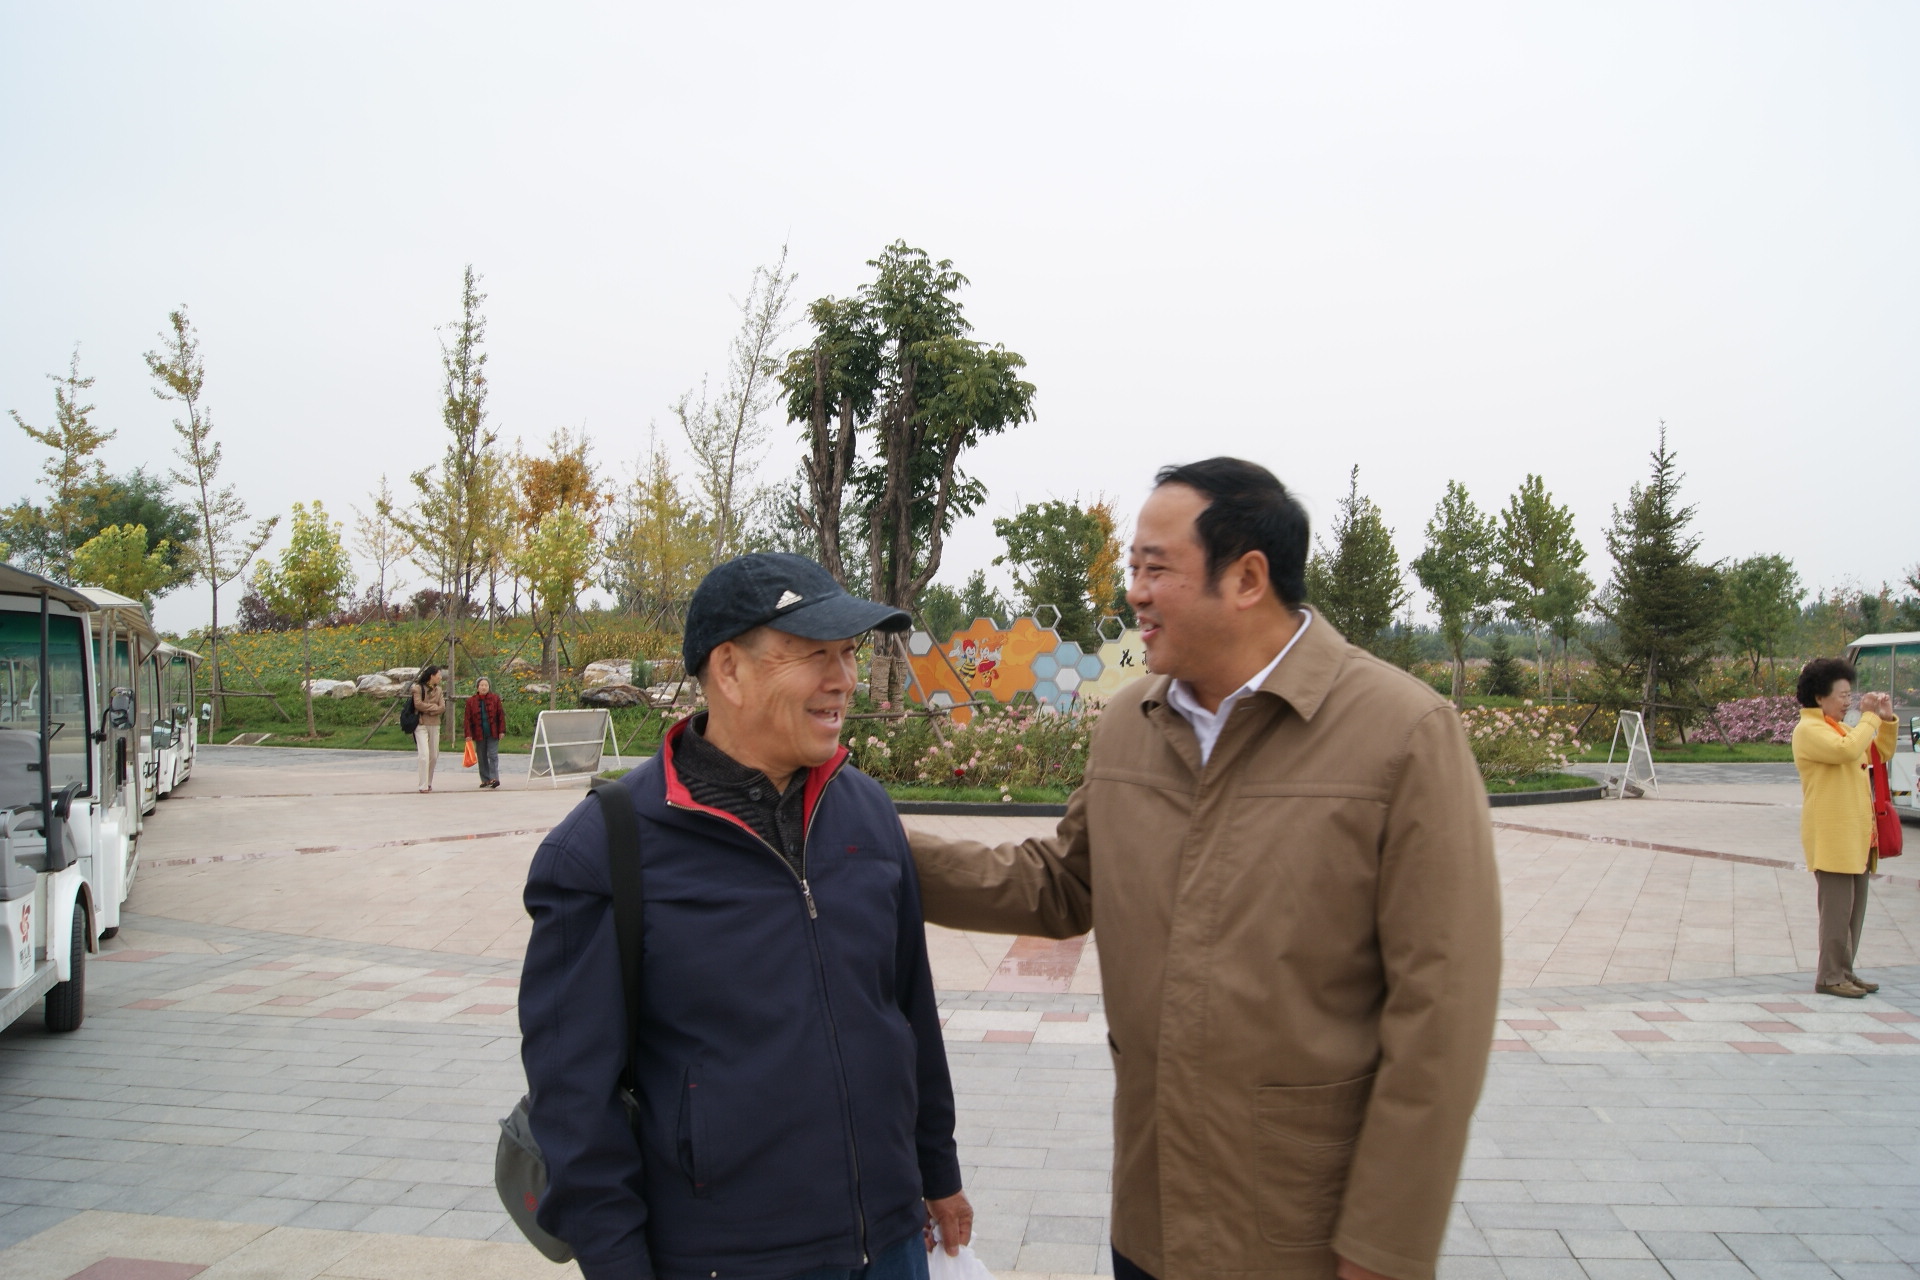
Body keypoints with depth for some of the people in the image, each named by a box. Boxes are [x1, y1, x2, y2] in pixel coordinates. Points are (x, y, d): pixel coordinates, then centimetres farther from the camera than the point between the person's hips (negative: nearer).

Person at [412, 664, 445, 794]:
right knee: (424, 755, -14)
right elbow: (418, 704, -16)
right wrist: (434, 707, -7)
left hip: (434, 725, 6)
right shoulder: (418, 688, -4)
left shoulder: (438, 690, 12)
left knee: (434, 756, 9)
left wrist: (427, 709, -11)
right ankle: (423, 786, -13)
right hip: (421, 725, -6)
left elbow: (442, 708, 2)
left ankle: (429, 783, 24)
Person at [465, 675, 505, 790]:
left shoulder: (495, 698, 1)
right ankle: (485, 780, 14)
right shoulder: (471, 701, 3)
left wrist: (501, 730, -3)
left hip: (493, 733, -2)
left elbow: (501, 715, 2)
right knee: (482, 758, 7)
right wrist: (468, 734, -3)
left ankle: (494, 778, -8)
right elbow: (468, 719, 3)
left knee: (492, 755, -8)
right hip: (479, 734, 2)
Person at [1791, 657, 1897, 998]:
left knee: (1854, 907, 12)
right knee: (1837, 907, -7)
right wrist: (1870, 718, -15)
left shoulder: (1840, 729, 19)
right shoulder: (1808, 730, -11)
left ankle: (1844, 971, 19)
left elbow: (1882, 754, 26)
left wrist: (1886, 719, 11)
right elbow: (1848, 750, -27)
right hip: (1831, 836, -9)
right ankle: (1830, 977, -2)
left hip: (1856, 834, 9)